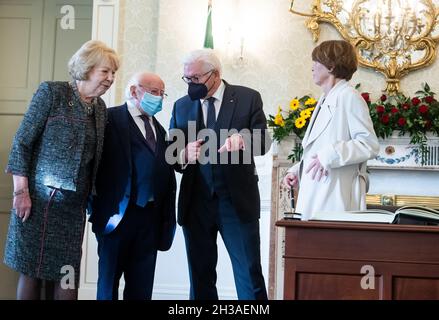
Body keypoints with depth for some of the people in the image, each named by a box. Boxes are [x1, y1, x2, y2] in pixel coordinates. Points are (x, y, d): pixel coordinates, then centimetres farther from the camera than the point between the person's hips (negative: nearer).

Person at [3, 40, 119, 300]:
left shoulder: (101, 108, 10)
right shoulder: (52, 92, -6)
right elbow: (22, 142, -8)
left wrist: (92, 199, 10)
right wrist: (21, 191, -14)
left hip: (74, 205, 5)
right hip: (39, 199, -5)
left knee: (67, 277, 3)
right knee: (32, 269, 3)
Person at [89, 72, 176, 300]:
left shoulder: (158, 129, 17)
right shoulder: (110, 119, -4)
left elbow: (165, 170, 11)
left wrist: (167, 216, 4)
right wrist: (99, 209, -12)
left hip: (151, 215, 6)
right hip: (119, 214, -6)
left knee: (142, 285, 11)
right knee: (109, 280, 6)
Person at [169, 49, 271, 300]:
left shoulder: (248, 98, 0)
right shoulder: (181, 106, 9)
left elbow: (263, 143, -4)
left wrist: (243, 140, -26)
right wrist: (184, 155, -16)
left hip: (238, 201, -3)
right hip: (195, 202, 3)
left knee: (250, 274, 1)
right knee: (200, 277, 11)